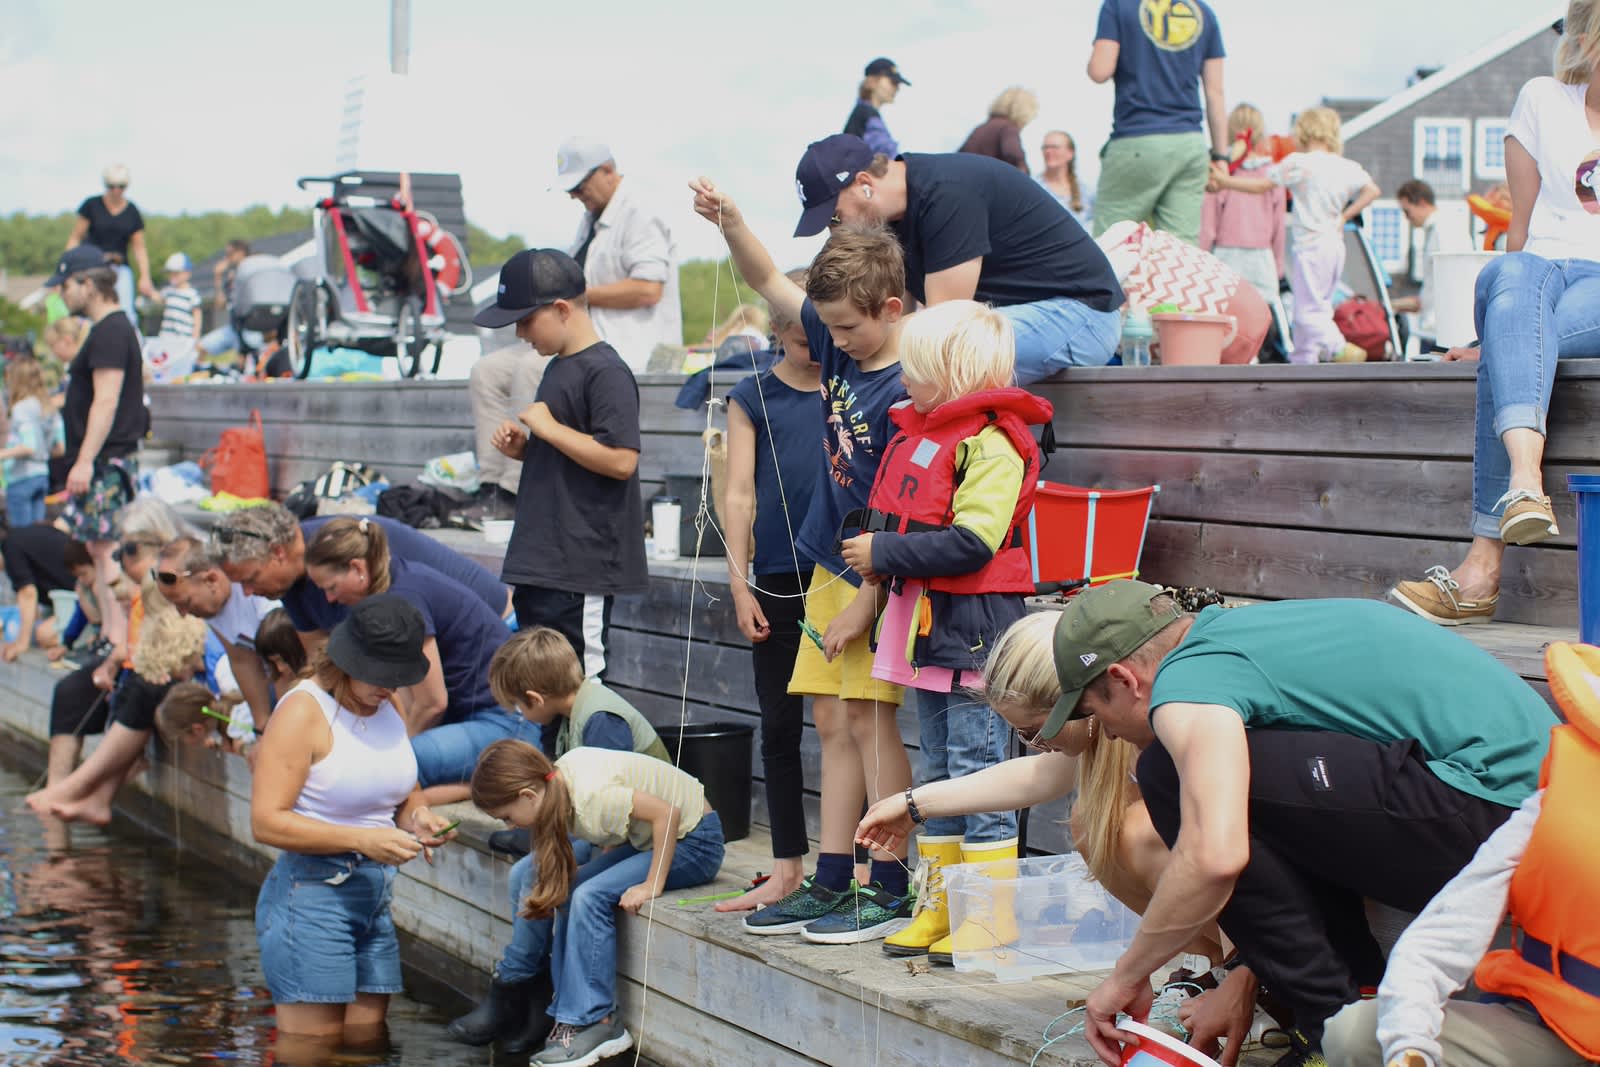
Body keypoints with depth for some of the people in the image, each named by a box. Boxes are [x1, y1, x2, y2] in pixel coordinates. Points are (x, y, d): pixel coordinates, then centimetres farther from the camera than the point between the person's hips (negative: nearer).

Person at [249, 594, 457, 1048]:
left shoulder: (387, 706, 10)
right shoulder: (303, 712, -12)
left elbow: (404, 792, 24)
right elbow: (266, 822, -18)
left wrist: (418, 816, -1)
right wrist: (360, 840, -22)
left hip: (375, 899, 7)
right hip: (311, 893, -7)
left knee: (367, 1041, 5)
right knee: (311, 1056, -7)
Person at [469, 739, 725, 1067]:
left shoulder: (590, 796, -30)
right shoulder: (561, 773, -5)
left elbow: (667, 812, -34)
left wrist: (652, 885, -28)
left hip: (695, 842, -9)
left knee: (590, 897, -22)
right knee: (568, 890, -6)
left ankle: (596, 1022, -15)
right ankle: (570, 1017, -3)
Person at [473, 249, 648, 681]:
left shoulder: (605, 372, -14)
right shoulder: (559, 367, 17)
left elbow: (620, 460, -23)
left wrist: (550, 429, -17)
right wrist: (523, 449, 8)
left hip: (582, 568, -10)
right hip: (539, 564, 10)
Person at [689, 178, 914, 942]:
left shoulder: (907, 391, -19)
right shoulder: (836, 345, 5)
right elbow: (769, 282, 14)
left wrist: (867, 601, -18)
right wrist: (729, 221, -2)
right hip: (831, 566, 8)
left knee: (870, 718, -6)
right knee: (833, 723, 10)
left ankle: (890, 888, 1)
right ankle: (831, 882, 16)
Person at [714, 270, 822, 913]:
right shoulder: (753, 397, 6)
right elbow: (740, 494, 4)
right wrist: (740, 582, -3)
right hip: (779, 582, 1)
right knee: (780, 727, 6)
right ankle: (787, 871, 14)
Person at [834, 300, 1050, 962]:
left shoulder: (992, 442, -15)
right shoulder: (916, 434, 13)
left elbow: (970, 543, -23)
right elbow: (891, 521, 22)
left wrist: (884, 554, -17)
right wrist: (871, 591, 5)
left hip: (974, 628, -9)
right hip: (925, 622, 10)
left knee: (977, 770, -5)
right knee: (938, 772, 15)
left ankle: (990, 918, 1)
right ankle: (940, 907, 23)